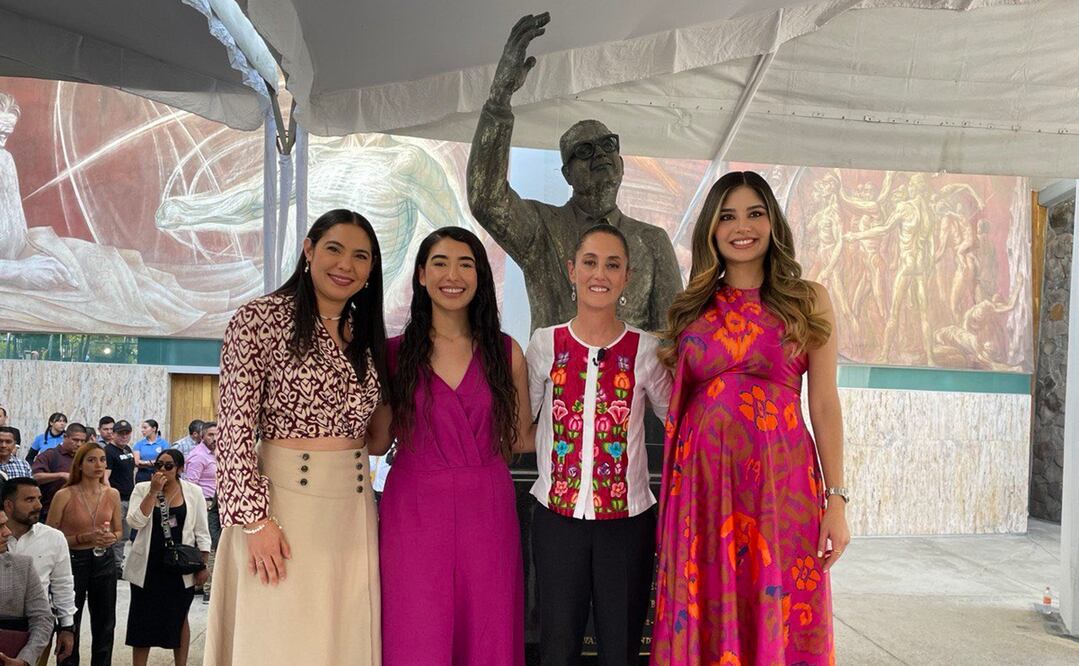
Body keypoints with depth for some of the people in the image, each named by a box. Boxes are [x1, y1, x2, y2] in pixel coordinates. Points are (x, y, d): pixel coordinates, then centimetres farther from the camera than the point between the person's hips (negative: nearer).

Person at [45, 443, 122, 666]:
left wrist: (111, 537, -8)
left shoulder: (112, 494, 1)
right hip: (73, 562, -4)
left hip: (104, 561, 4)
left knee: (105, 623, 13)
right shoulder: (64, 495, -11)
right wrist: (84, 538, -19)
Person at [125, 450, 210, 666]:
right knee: (143, 619, 7)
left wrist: (202, 567, -2)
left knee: (179, 618, 12)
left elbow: (201, 532, 1)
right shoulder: (142, 489, -2)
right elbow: (135, 522, -15)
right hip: (148, 566, 0)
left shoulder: (193, 492, -2)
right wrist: (153, 491, -20)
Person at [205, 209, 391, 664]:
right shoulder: (260, 320, -7)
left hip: (353, 510, 6)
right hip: (283, 501, -5)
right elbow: (236, 430, -11)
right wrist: (256, 519, -16)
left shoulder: (366, 336, 11)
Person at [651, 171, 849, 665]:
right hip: (702, 481, 2)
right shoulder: (692, 308, 10)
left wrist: (836, 499, -3)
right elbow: (677, 405, 11)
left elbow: (824, 404, 2)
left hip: (781, 480, -2)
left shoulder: (808, 300, 5)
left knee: (779, 622, 4)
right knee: (704, 622, 7)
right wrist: (670, 501, 5)